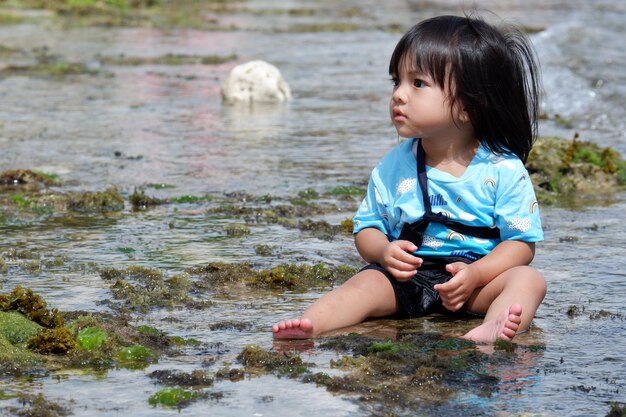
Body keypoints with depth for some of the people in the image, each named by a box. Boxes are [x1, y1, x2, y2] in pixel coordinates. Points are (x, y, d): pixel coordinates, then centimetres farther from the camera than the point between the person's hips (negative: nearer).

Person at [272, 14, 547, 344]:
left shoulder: (503, 170, -6)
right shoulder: (393, 167, 4)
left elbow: (521, 242, -6)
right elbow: (367, 228, 10)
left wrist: (475, 274, -23)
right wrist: (384, 251, -15)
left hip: (475, 277, -2)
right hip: (409, 276, 2)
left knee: (528, 279, -27)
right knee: (368, 281, -24)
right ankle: (312, 323, -46)